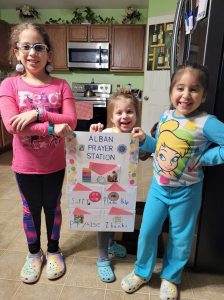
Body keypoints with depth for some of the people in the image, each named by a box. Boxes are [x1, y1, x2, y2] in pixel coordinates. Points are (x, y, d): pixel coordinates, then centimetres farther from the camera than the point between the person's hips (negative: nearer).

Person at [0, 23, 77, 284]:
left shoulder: (61, 86, -4)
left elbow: (71, 121, -14)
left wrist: (38, 114, -25)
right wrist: (52, 127, -24)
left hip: (54, 163, 1)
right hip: (25, 165, 0)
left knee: (52, 207, 18)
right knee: (31, 209, 18)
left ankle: (53, 250, 43)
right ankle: (34, 253, 43)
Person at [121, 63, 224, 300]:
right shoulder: (166, 117, -3)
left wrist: (202, 159, -21)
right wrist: (144, 139, -7)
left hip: (186, 192, -4)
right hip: (158, 187, 5)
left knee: (180, 238, 17)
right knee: (147, 231, 15)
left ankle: (170, 277, 45)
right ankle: (142, 272, 41)